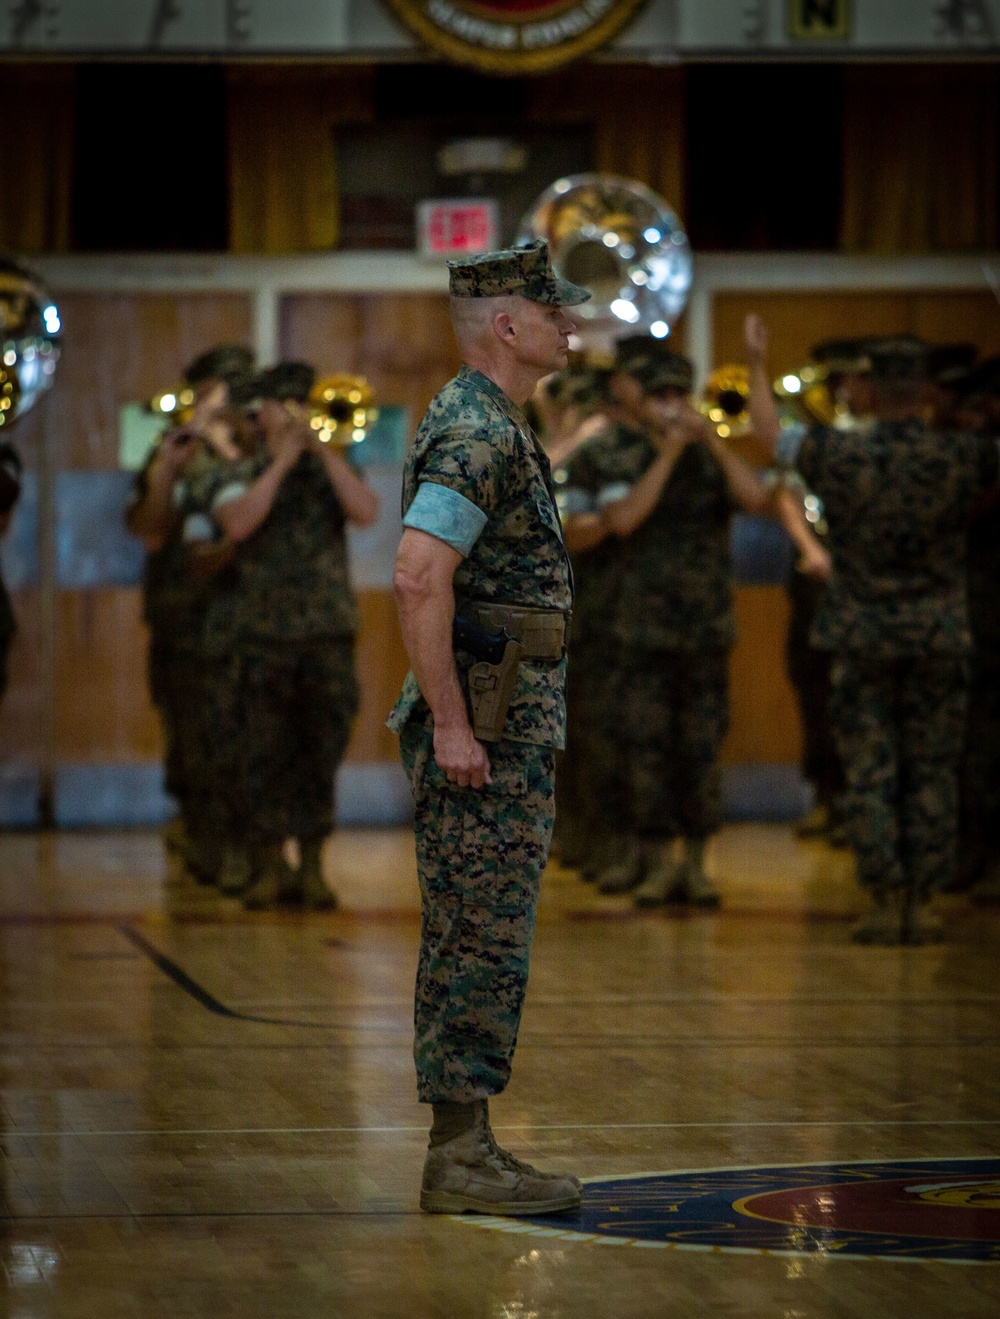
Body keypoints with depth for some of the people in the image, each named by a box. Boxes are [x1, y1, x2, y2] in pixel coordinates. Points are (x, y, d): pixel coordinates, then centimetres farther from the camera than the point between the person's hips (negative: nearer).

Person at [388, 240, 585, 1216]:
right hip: (489, 723, -10)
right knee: (480, 945, -7)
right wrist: (452, 726, -26)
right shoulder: (479, 434, -16)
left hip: (502, 724, 10)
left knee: (476, 946, 11)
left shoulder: (484, 426, 18)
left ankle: (466, 1151, 16)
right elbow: (418, 579, -27)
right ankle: (461, 1163, -4)